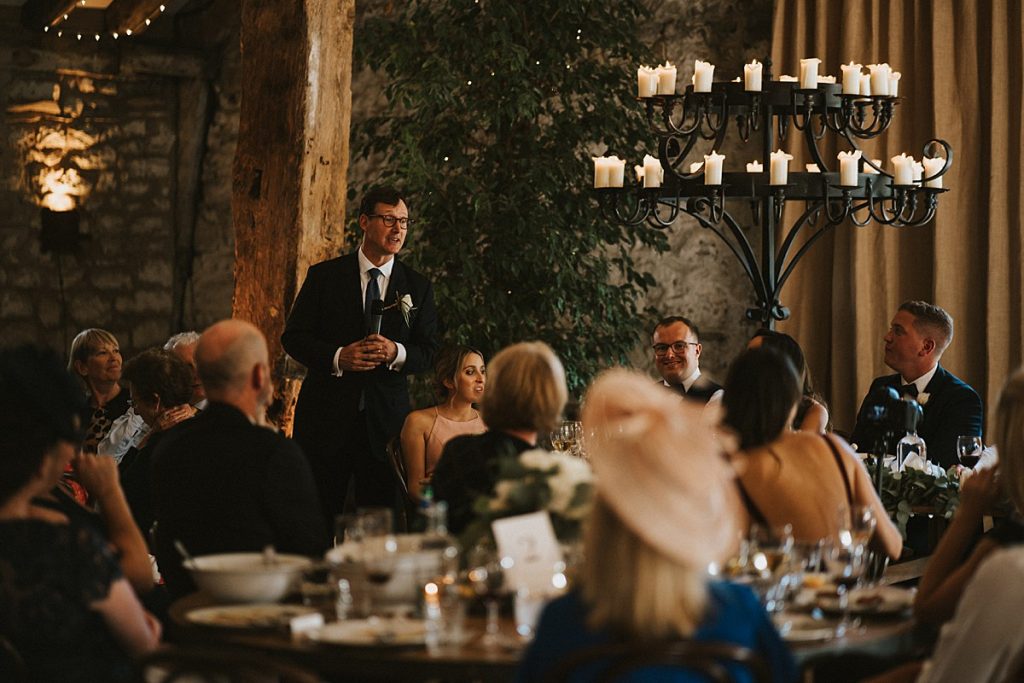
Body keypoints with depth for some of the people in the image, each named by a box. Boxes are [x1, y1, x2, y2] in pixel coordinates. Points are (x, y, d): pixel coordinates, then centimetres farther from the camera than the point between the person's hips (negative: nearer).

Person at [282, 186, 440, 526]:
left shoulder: (418, 287, 9)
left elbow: (429, 351, 7)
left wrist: (397, 353, -16)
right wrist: (337, 356, -15)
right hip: (326, 417, -1)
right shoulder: (324, 276, 4)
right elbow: (293, 336, 2)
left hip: (386, 418, 2)